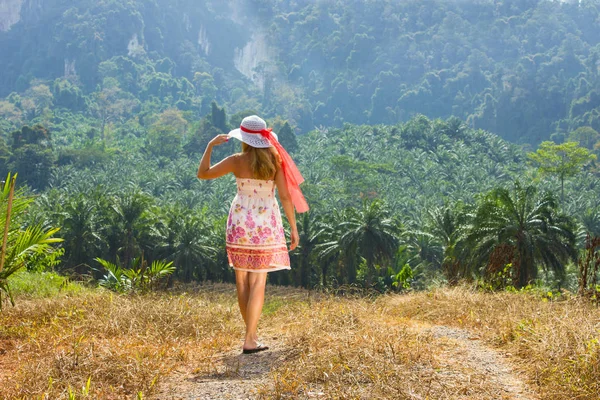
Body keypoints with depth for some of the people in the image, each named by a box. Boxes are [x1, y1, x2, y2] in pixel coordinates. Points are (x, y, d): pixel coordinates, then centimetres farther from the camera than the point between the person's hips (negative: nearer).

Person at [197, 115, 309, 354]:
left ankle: (252, 333, 21)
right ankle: (249, 341, -6)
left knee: (242, 280, 13)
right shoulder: (274, 161, -6)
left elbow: (203, 174, 1)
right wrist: (293, 228, 0)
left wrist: (210, 146, 6)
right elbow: (285, 196, -7)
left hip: (240, 222, 1)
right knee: (258, 282, 1)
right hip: (266, 225, 0)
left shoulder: (237, 161, -7)